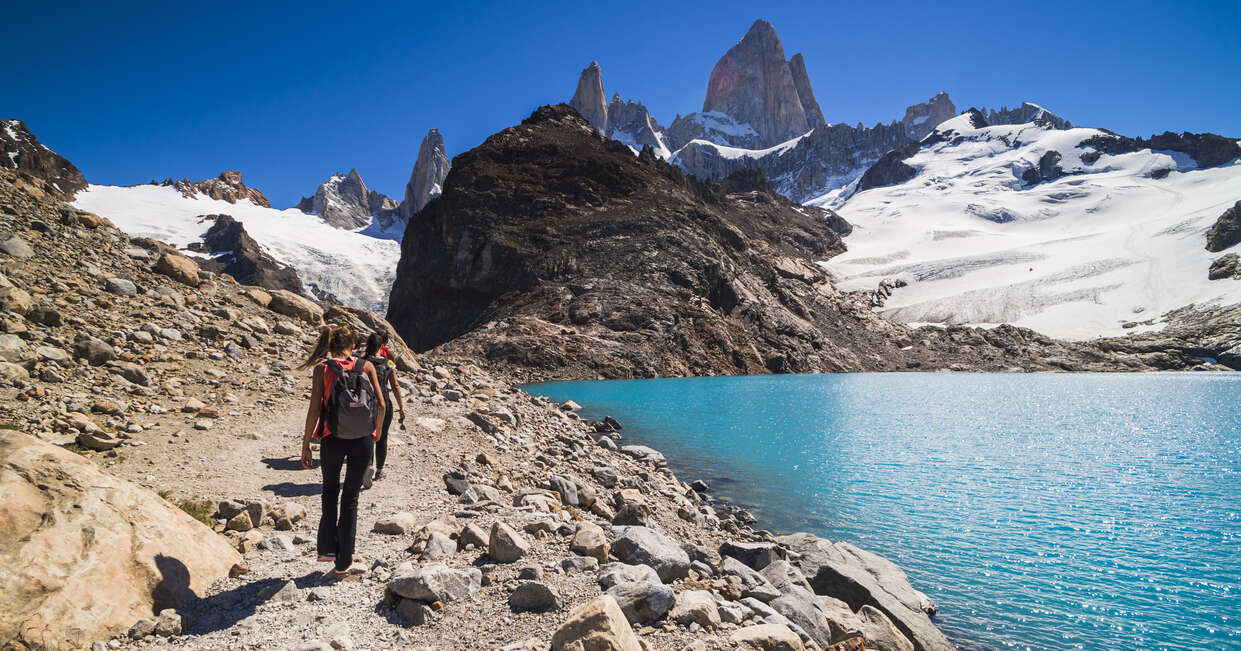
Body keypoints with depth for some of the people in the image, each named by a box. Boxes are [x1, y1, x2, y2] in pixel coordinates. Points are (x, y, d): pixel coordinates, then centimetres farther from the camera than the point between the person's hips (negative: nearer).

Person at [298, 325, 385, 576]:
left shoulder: (322, 368, -4)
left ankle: (327, 548, 19)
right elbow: (380, 404, -3)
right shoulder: (366, 366, -1)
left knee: (330, 491, 25)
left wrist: (305, 446, -1)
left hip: (333, 439, -1)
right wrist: (376, 431, 15)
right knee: (350, 498, 13)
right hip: (363, 439, 1)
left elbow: (314, 410, -8)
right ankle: (343, 561, 18)